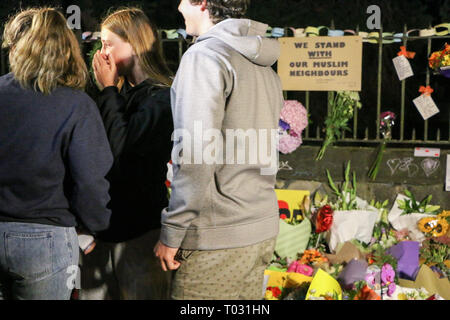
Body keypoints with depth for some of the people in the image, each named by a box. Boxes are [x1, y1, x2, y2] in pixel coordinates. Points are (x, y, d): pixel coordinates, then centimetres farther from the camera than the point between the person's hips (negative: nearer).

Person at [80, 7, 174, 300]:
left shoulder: (162, 97, -12)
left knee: (141, 293, 5)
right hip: (101, 221, 7)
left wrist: (108, 89, -14)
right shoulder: (120, 92, 9)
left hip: (138, 228, -7)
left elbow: (123, 146, -23)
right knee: (93, 291, 14)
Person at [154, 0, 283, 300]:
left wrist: (172, 232, -14)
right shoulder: (265, 66, 16)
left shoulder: (204, 56, -11)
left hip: (217, 238, -9)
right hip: (263, 230, 9)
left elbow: (197, 155, -19)